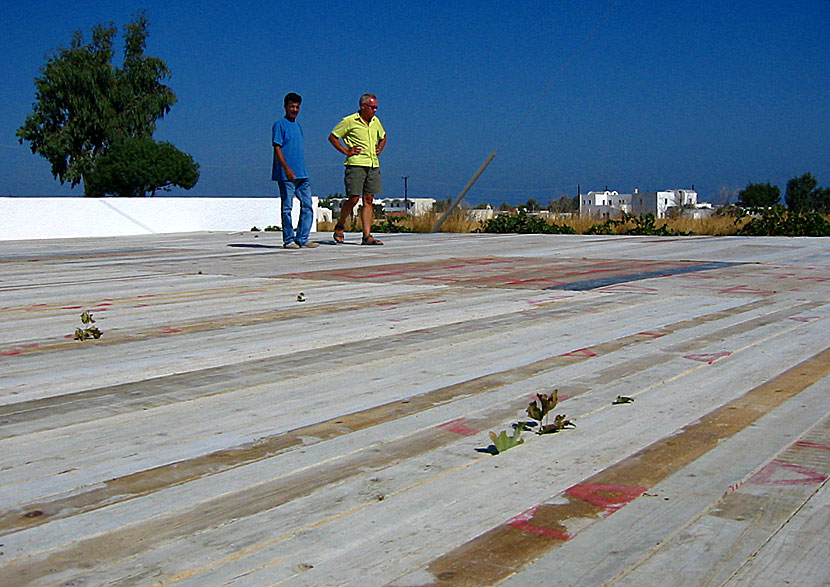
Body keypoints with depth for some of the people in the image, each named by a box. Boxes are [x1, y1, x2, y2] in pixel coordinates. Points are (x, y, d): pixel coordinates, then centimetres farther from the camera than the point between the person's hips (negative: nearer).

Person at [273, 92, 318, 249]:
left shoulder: (298, 126, 19)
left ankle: (302, 239, 8)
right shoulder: (279, 125, -3)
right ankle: (289, 240, 4)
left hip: (302, 175, 7)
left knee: (307, 206, 3)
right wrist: (287, 168, -20)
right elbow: (277, 148, -11)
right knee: (287, 207, -2)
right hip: (286, 176, -7)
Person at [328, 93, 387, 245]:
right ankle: (340, 226, 16)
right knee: (353, 199, -9)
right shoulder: (349, 121, -3)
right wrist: (346, 151, -5)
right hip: (356, 164, -5)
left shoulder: (375, 121, 15)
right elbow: (332, 137, 2)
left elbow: (383, 137, 33)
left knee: (368, 200, 1)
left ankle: (367, 236, -1)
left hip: (373, 165, 5)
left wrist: (380, 149, 15)